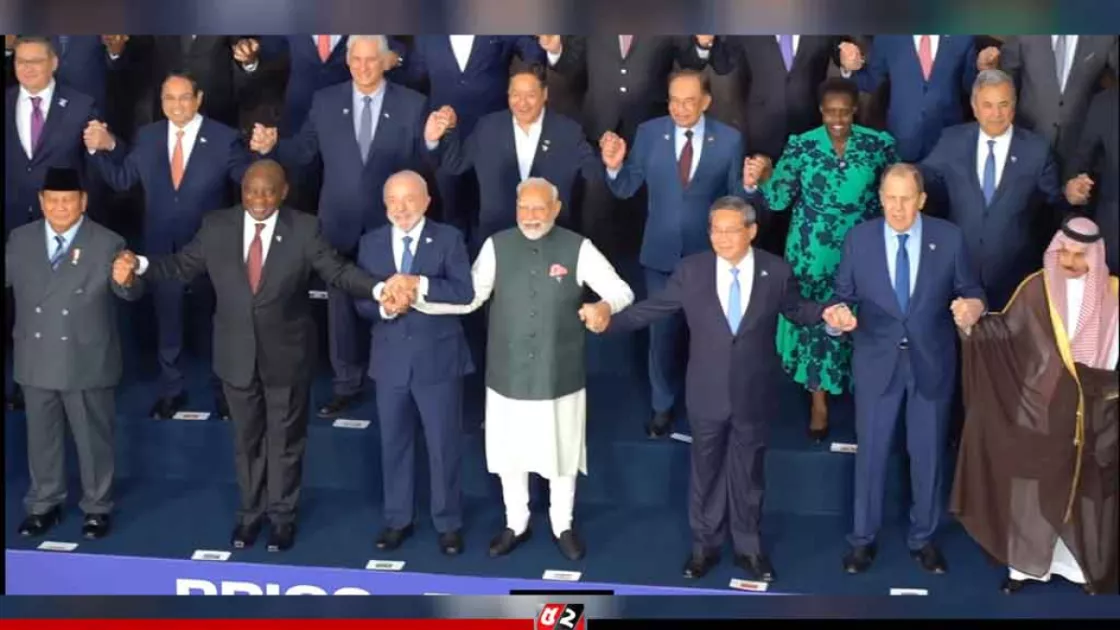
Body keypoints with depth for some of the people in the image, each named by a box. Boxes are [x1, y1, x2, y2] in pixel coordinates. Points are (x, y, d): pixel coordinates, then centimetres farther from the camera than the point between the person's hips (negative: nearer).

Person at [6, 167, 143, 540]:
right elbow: (6, 277, 11)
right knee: (41, 436, 16)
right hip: (36, 362, 4)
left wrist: (125, 280, -40)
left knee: (93, 437, 9)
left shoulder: (107, 243, -8)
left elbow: (129, 293, -17)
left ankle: (96, 507, 24)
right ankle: (45, 505, 33)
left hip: (87, 363, -4)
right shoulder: (20, 240, 3)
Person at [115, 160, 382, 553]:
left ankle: (282, 516, 29)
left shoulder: (304, 230, -11)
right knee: (246, 438, 17)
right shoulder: (216, 227, -4)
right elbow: (182, 266, 2)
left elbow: (338, 272, -11)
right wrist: (142, 265, -14)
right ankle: (250, 512, 35)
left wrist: (380, 289, -26)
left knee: (285, 438, 13)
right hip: (237, 353, 2)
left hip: (286, 354, -2)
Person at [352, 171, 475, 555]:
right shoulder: (371, 243, 5)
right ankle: (397, 520, 28)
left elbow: (464, 293, -15)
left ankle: (448, 524, 19)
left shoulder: (448, 239, -4)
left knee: (444, 444, 5)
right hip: (390, 358, 3)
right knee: (394, 443, 13)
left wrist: (419, 284, -25)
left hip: (438, 358, -3)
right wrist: (384, 305, -19)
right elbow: (361, 302, 2)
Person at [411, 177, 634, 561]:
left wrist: (604, 306, -33)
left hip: (559, 375, -1)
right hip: (508, 373, 1)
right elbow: (469, 297, -1)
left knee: (561, 453, 14)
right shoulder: (496, 246, -2)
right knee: (510, 453, 14)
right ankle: (516, 525, 35)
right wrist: (415, 299, -13)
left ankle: (563, 526, 35)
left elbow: (622, 291, -10)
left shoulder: (578, 248, -7)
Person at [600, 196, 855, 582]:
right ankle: (705, 545, 30)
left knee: (748, 472, 14)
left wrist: (826, 314, -12)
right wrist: (609, 320, -14)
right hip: (707, 394, 1)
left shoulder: (776, 271, -6)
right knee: (706, 471, 14)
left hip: (754, 394, 0)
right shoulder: (691, 270, -6)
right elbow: (653, 307, -4)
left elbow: (796, 308, 7)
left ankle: (748, 547, 29)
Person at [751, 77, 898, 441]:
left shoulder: (878, 144, -9)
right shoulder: (801, 147, -10)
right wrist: (764, 179, -30)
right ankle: (819, 402, 26)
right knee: (815, 321, 10)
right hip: (813, 254, 0)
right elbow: (778, 200, -10)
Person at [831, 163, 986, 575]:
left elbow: (970, 291, -1)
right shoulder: (859, 238, -4)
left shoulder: (949, 237, -5)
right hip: (877, 360, 0)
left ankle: (923, 538, 30)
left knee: (928, 452, 13)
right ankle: (863, 538, 26)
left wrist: (973, 305, -24)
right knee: (871, 451, 10)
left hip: (932, 361, 0)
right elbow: (844, 294, 0)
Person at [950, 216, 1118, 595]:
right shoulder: (1037, 288, -2)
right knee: (1033, 485, 5)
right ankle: (1026, 564, 16)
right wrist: (972, 325, -25)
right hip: (1039, 407, -1)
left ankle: (1086, 564, 23)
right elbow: (1005, 329, -9)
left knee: (1087, 488, 9)